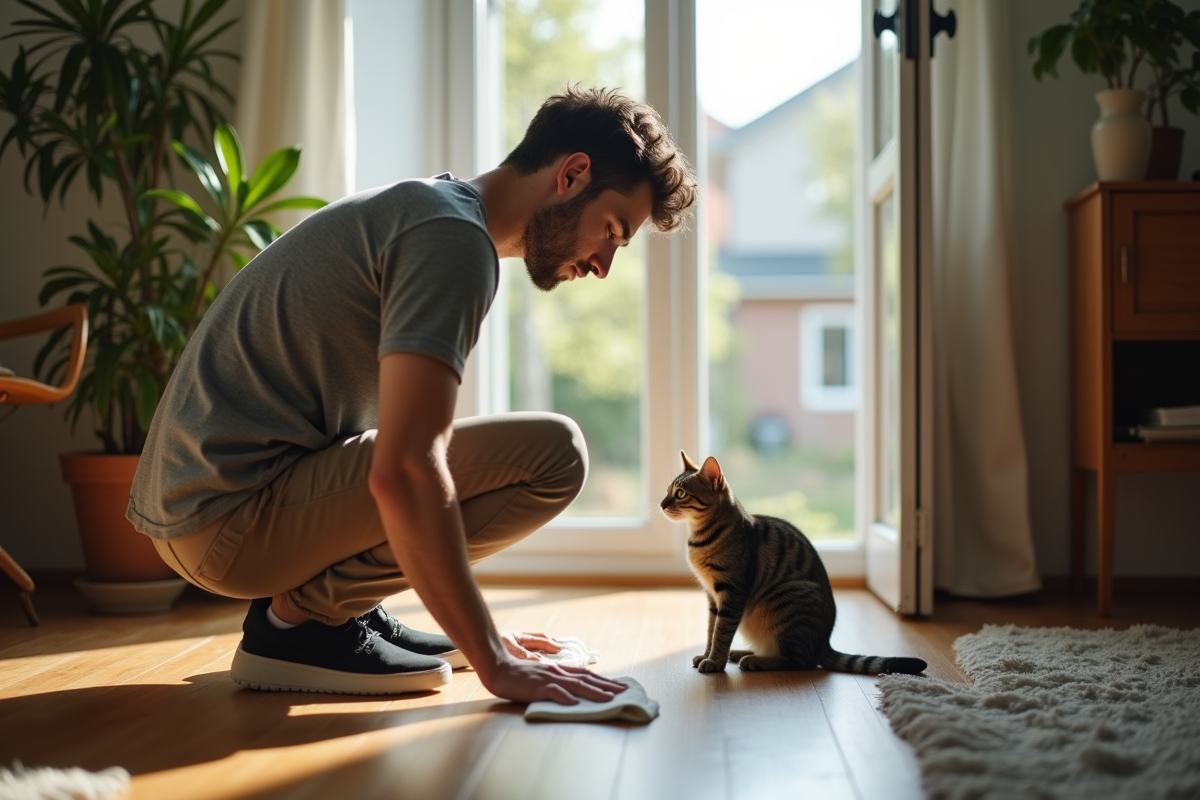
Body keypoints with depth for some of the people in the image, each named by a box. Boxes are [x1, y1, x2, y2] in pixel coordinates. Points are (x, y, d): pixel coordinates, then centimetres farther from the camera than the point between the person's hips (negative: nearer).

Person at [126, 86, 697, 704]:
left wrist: (478, 631, 20)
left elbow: (404, 449, 21)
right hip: (231, 517, -10)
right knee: (553, 452, -15)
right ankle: (303, 614, -8)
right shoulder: (454, 236, -15)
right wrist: (492, 660, -19)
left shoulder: (417, 209, 17)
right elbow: (401, 473, -26)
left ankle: (335, 603, 8)